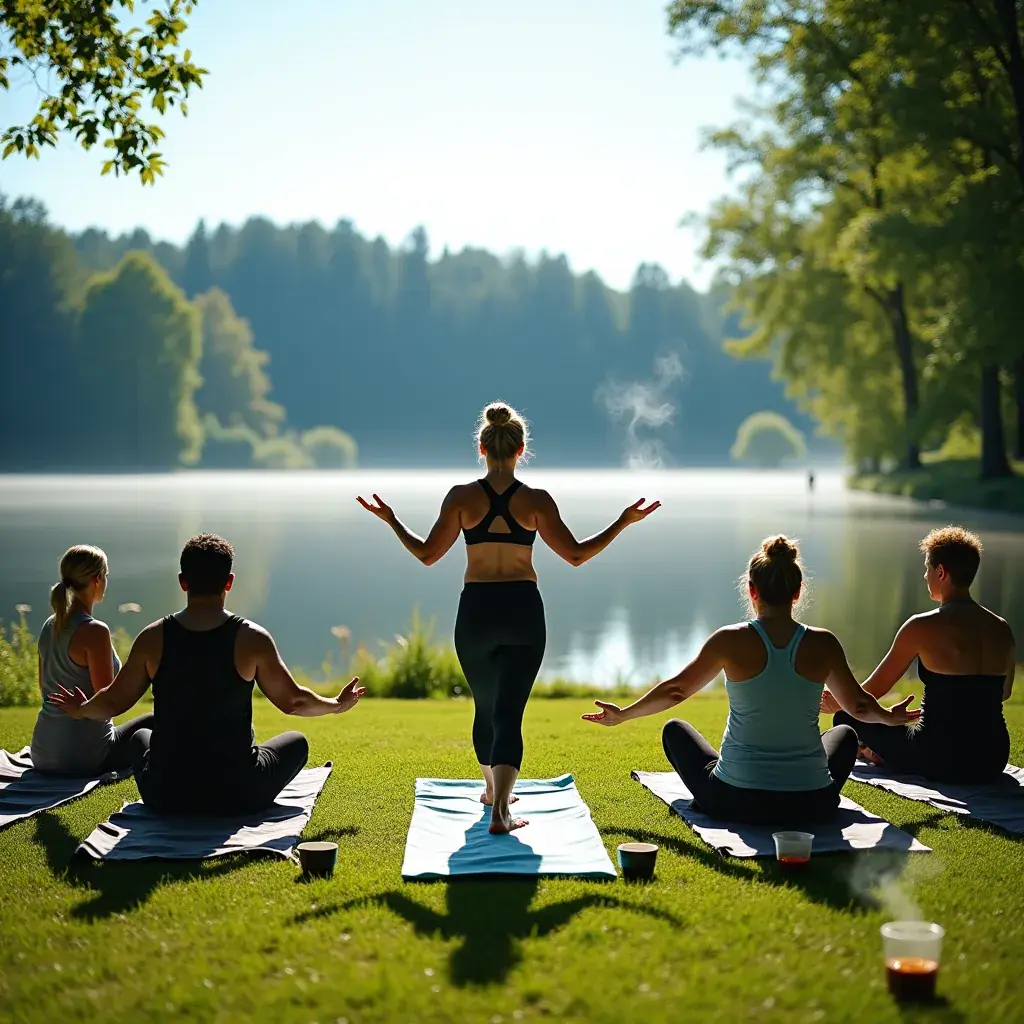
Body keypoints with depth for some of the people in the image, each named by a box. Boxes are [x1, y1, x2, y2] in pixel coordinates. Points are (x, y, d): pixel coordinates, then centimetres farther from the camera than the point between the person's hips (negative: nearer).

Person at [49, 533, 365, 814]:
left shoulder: (152, 638, -6)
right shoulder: (252, 639, -12)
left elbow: (113, 702, 7)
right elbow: (293, 701, -1)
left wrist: (79, 710, 30)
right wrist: (338, 705, 19)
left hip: (166, 796, 2)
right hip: (239, 795, -2)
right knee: (296, 742, 26)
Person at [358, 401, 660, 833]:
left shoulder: (461, 497, -4)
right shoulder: (536, 500, -5)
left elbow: (427, 554, 2)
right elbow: (577, 554, -2)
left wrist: (390, 519, 16)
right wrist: (624, 521, 7)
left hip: (476, 611, 1)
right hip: (523, 611, -1)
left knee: (486, 708, 21)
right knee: (509, 713, -2)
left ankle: (493, 789, 39)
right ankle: (500, 810, -16)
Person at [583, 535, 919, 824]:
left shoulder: (730, 640, -10)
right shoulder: (823, 644, -6)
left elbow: (676, 690, 3)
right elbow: (857, 705, 11)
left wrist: (622, 714, 20)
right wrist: (890, 717, 33)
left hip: (735, 802, -2)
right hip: (811, 805, 2)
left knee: (675, 730, 26)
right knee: (845, 733, 34)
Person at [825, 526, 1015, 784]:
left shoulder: (922, 627, -12)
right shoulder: (1002, 630, 3)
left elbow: (874, 689, -1)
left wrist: (836, 703, 20)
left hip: (942, 762, -5)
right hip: (993, 762, 5)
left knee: (846, 718, 11)